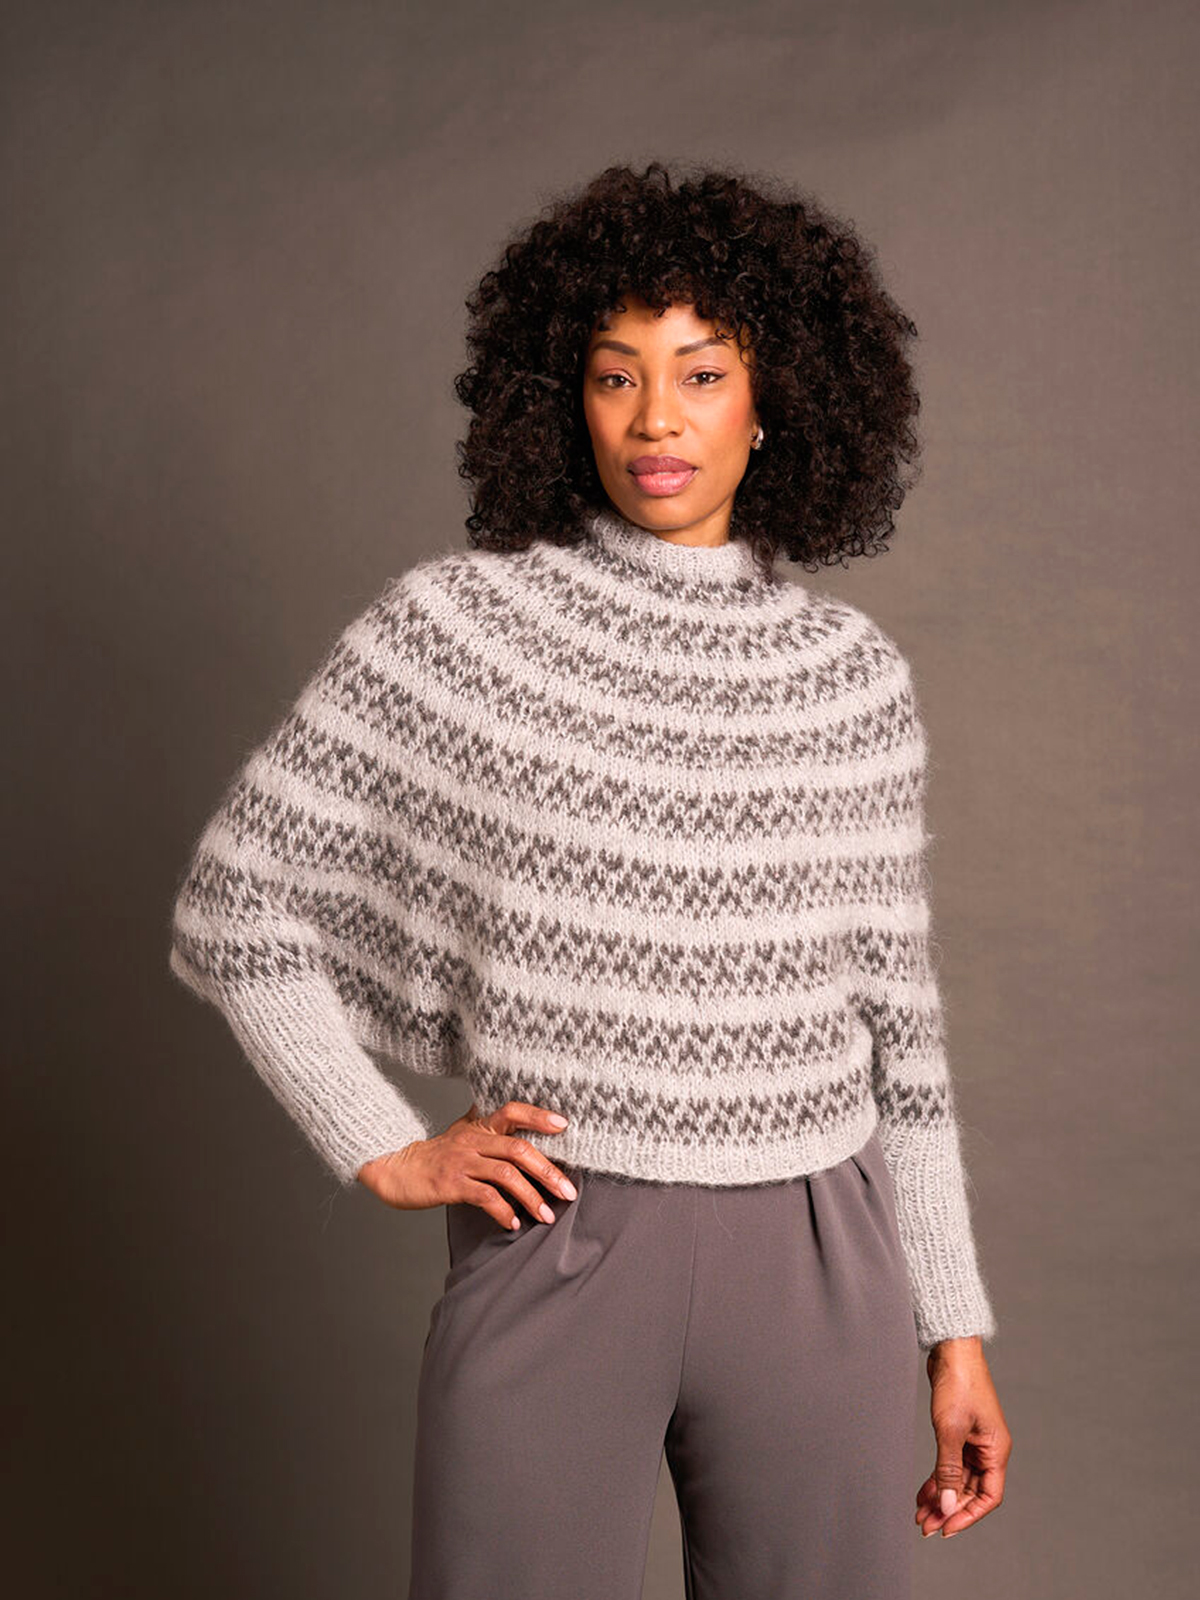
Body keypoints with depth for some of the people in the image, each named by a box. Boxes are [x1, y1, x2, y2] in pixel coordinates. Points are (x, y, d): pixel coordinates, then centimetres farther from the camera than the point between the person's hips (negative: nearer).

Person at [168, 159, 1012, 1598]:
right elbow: (234, 908, 0)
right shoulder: (457, 625, -5)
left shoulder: (854, 678, 4)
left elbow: (892, 1016, 9)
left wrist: (955, 1325, 9)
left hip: (814, 1277, 3)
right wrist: (388, 1155, -5)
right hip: (551, 1259, -2)